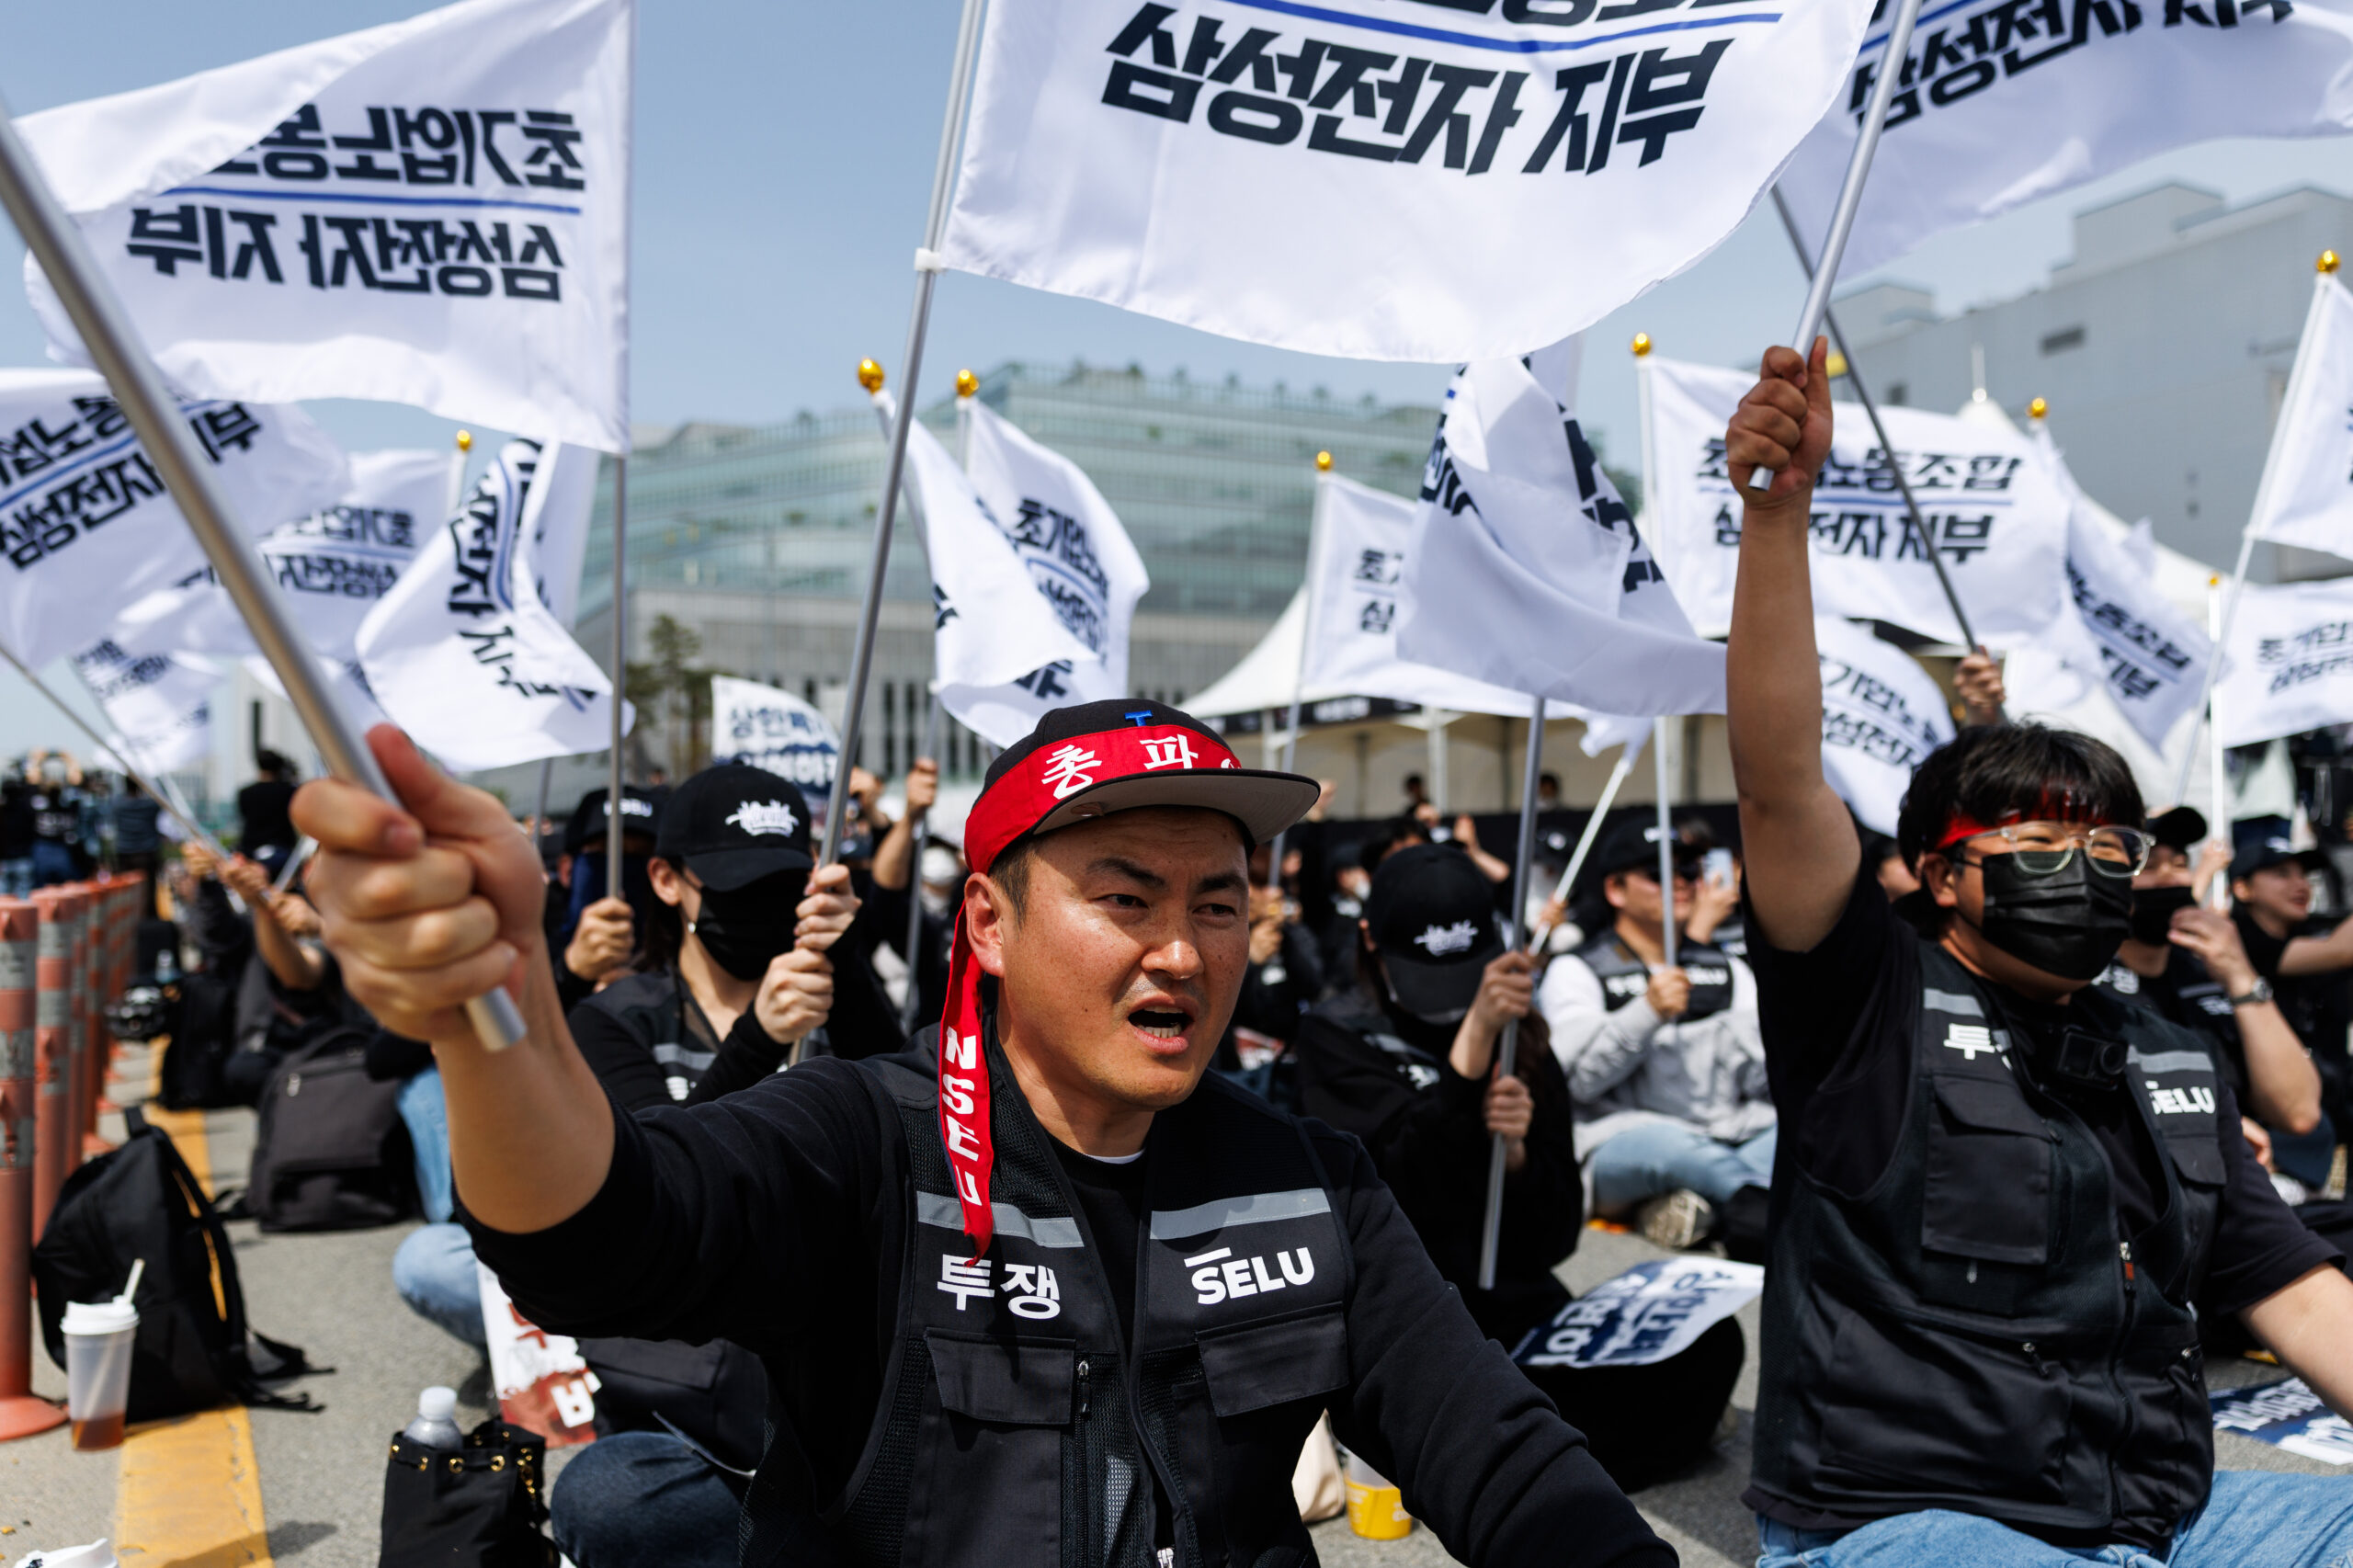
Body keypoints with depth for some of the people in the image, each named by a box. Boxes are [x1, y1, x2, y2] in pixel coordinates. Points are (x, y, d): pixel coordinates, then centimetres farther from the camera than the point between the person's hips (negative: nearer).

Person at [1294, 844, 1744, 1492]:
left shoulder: (1522, 1038, 9)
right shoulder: (1336, 1038, -2)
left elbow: (1555, 1237, 7)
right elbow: (1412, 1189, -19)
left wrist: (1516, 1152, -14)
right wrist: (1474, 1034, -27)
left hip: (1521, 1309, 6)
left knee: (1710, 1340, -17)